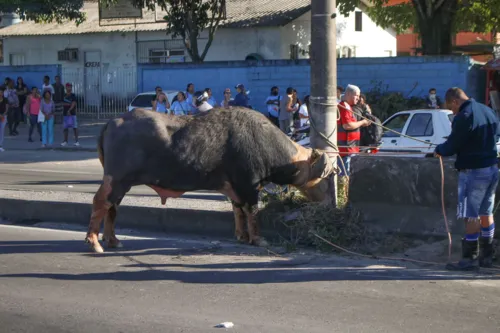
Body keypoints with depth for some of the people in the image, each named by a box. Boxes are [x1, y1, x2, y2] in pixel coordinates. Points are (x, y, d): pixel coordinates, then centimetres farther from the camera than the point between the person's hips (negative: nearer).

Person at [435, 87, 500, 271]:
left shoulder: (463, 117, -17)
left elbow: (451, 147, -13)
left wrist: (438, 150, 6)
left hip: (473, 172, -8)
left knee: (471, 216, -3)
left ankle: (470, 258, 0)